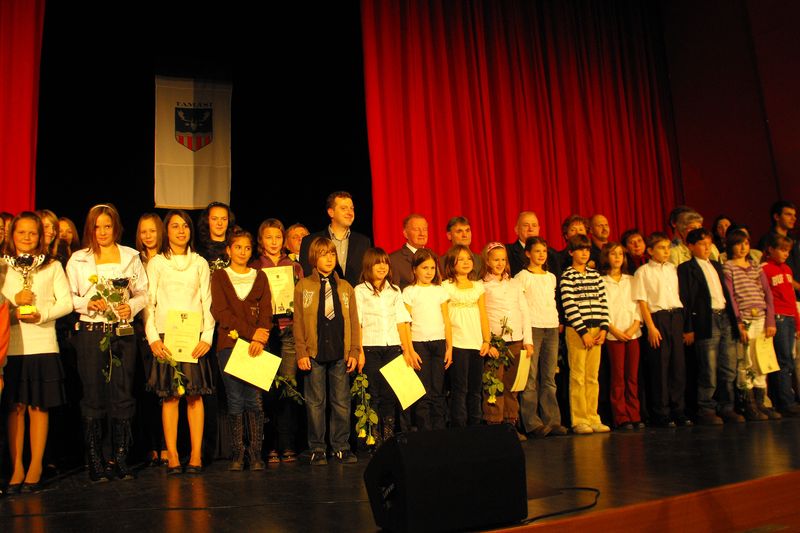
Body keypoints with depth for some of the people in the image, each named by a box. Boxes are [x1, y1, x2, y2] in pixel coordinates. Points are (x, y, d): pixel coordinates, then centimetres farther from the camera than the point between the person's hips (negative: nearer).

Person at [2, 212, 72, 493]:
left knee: (38, 407, 2)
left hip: (43, 346, -1)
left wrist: (41, 315, -11)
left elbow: (66, 302, 3)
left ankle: (35, 468, 11)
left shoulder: (52, 266, 10)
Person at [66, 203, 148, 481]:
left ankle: (121, 458, 12)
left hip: (123, 333, 1)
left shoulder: (131, 257, 10)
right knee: (93, 396, 2)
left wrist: (131, 306, -10)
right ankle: (95, 461, 11)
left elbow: (143, 293, 9)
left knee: (122, 395, 2)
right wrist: (87, 303, -12)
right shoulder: (78, 259, 8)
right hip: (90, 333, -1)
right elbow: (68, 297, 6)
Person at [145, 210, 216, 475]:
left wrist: (207, 337, -4)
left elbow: (207, 302, 8)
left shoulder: (200, 263, 12)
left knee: (195, 395, -1)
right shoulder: (156, 263, 8)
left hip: (195, 337, 1)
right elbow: (148, 302, 3)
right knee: (169, 396, -3)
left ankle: (196, 455, 2)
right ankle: (172, 457, 2)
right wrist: (152, 338, -8)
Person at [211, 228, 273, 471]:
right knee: (235, 400, -1)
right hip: (229, 343, -1)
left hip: (256, 344, 1)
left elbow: (266, 312, 6)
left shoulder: (260, 277, 15)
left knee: (254, 400, -4)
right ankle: (237, 454, 5)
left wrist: (259, 339, -11)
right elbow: (221, 312, -2)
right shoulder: (220, 276, 9)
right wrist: (251, 331, -10)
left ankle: (255, 453, 1)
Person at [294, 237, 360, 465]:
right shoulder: (303, 287, 4)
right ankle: (317, 449, 13)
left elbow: (354, 322, 10)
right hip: (314, 353, -2)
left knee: (342, 402, 6)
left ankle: (341, 446, 16)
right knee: (316, 402, 4)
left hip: (340, 353, 2)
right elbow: (298, 322, 1)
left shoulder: (345, 287, 11)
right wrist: (301, 353, -6)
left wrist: (354, 351, 3)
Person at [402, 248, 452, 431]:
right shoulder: (409, 292, 2)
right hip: (419, 343, -3)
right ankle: (425, 433, 6)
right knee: (424, 393, -2)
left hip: (439, 343, 3)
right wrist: (410, 351, -8)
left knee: (438, 392, 4)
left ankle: (440, 430, 12)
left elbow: (447, 321, 10)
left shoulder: (440, 290, 11)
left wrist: (449, 347, 5)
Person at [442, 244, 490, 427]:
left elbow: (483, 316, 13)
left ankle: (475, 426, 17)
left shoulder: (478, 286, 14)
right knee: (459, 388, -3)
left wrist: (486, 340, 5)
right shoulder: (446, 287, 0)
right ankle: (458, 428, 3)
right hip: (457, 344, -4)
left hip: (477, 344, 5)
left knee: (475, 389, 9)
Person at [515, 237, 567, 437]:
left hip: (552, 328, 5)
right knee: (531, 377, -6)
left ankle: (552, 421, 9)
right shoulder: (522, 276, 0)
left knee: (549, 377, 6)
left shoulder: (551, 277, 18)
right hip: (532, 328, -5)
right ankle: (532, 422, -2)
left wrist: (558, 321, 13)